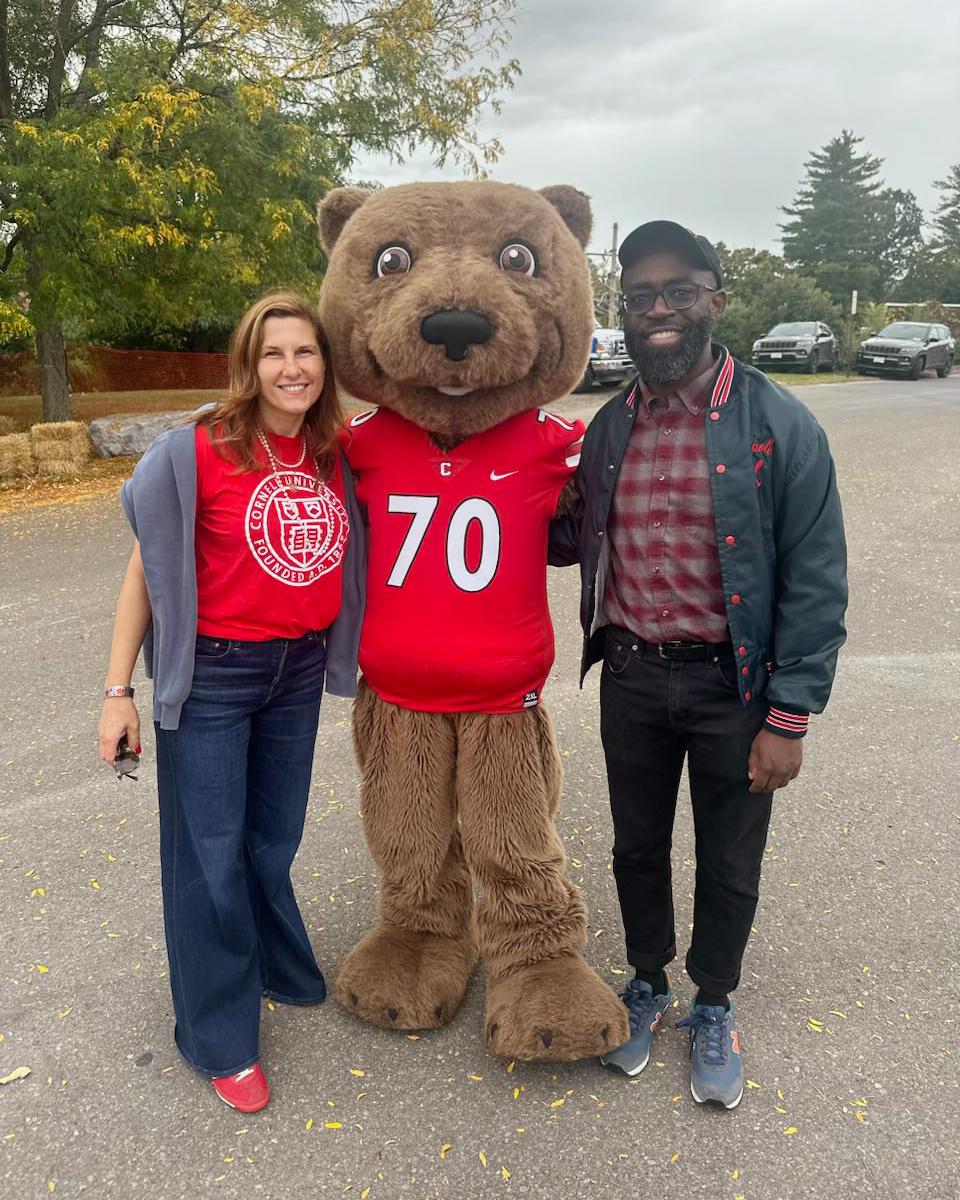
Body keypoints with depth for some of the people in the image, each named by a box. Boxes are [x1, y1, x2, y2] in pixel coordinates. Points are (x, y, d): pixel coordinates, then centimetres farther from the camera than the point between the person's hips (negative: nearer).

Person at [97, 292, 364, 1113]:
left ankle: (284, 974, 45)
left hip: (300, 672, 4)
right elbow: (147, 569, -9)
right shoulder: (198, 450, -14)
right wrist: (118, 691, -9)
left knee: (272, 844, 19)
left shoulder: (338, 456, -2)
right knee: (211, 858, 7)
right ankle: (222, 1041, 26)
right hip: (211, 676, -4)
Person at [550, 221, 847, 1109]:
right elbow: (577, 540, 12)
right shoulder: (610, 426, 2)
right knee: (638, 845, 20)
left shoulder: (780, 427, -12)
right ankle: (647, 982, 46)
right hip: (630, 676, 4)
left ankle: (714, 1008, 42)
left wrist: (788, 717, -13)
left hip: (734, 684, -3)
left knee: (729, 863, 15)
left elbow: (815, 583, -12)